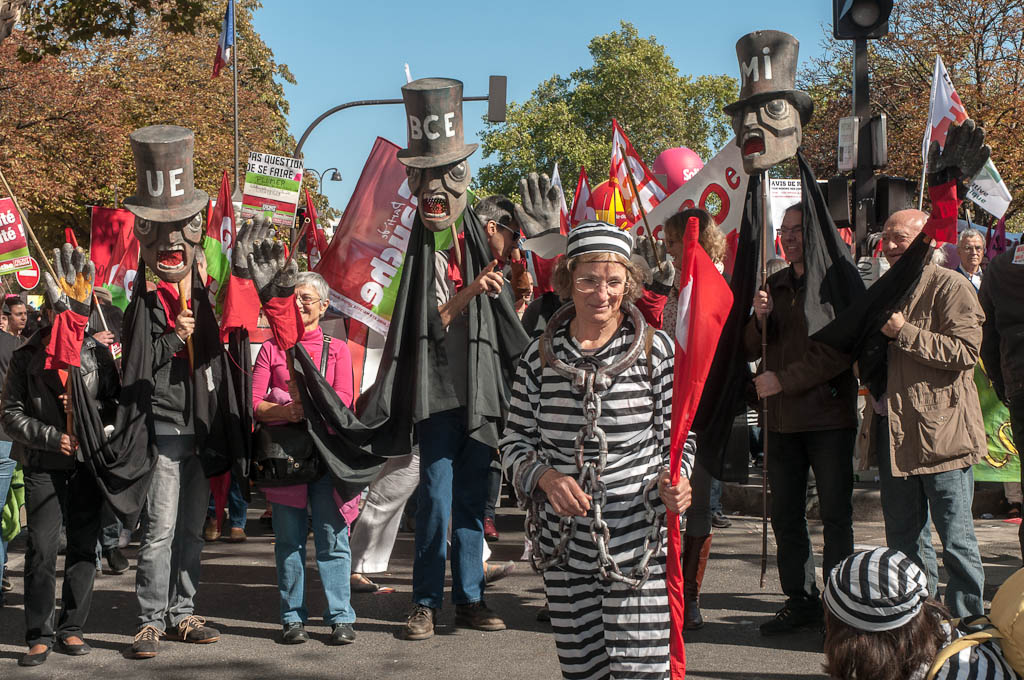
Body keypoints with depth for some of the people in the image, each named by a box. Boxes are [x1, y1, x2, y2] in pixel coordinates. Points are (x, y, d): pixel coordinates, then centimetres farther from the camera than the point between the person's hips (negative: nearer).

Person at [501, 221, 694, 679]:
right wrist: (546, 477, -11)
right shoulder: (541, 355, 3)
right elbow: (515, 441, 8)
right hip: (563, 541, 3)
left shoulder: (657, 350, -2)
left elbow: (677, 437, 4)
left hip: (637, 539, -2)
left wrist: (672, 483, -16)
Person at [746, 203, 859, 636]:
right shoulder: (774, 286, 14)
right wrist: (759, 320, -8)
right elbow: (750, 351, 12)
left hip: (829, 417, -6)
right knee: (785, 515, 10)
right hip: (781, 420, 6)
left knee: (835, 515, 1)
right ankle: (801, 601, 20)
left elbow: (839, 351, -14)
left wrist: (784, 379, -15)